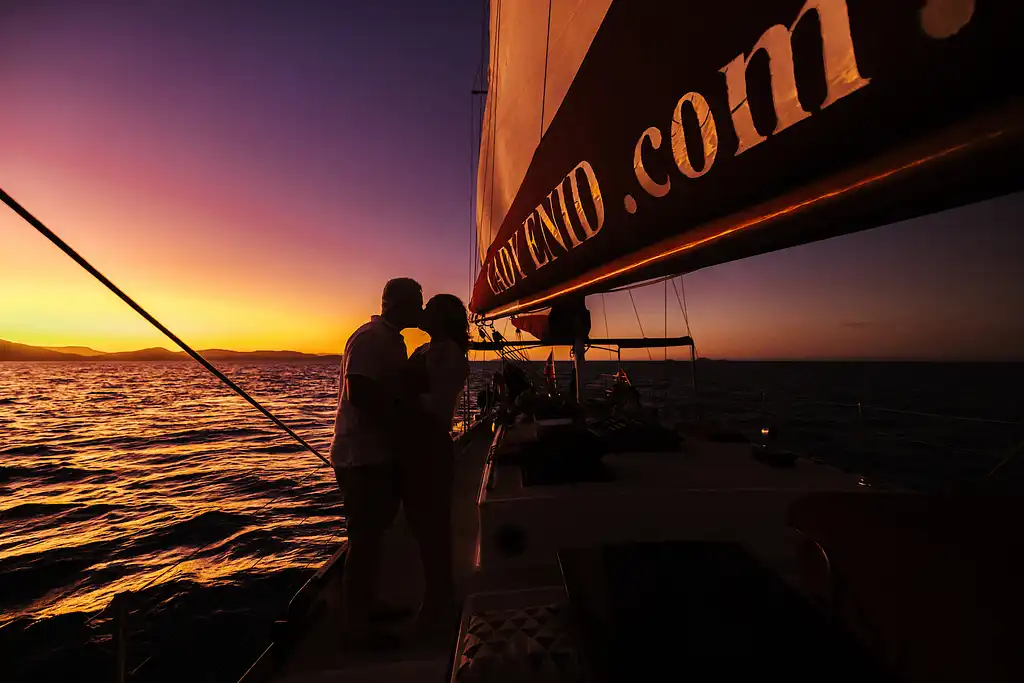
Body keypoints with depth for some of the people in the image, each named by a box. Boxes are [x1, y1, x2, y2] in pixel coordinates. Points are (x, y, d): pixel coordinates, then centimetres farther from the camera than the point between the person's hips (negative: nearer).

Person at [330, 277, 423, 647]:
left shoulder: (391, 339, 15)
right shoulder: (370, 338, -16)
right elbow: (359, 392, -26)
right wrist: (402, 423, -16)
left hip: (380, 452, 10)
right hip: (361, 456, -10)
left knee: (374, 532, 19)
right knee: (365, 537, 0)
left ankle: (367, 605, 36)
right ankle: (356, 625, 16)